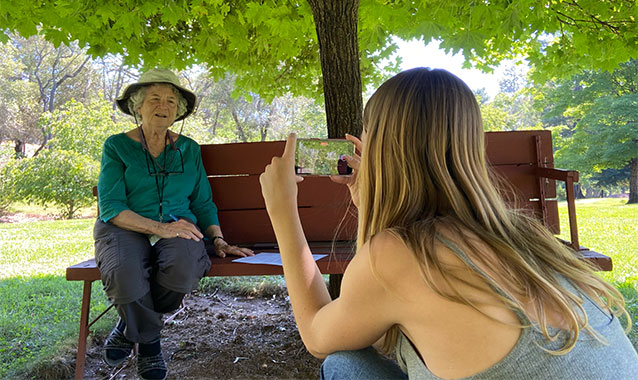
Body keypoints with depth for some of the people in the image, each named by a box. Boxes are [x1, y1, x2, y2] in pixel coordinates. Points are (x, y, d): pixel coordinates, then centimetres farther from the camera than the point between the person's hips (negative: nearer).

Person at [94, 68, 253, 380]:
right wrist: (159, 227, -20)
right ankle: (149, 341, -2)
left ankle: (130, 326, -1)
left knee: (184, 267, -34)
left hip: (178, 227, 2)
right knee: (125, 275, -36)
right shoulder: (117, 146, 5)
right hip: (125, 228, -1)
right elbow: (110, 206, -6)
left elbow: (203, 202, 15)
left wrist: (218, 239, -2)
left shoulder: (189, 149, 14)